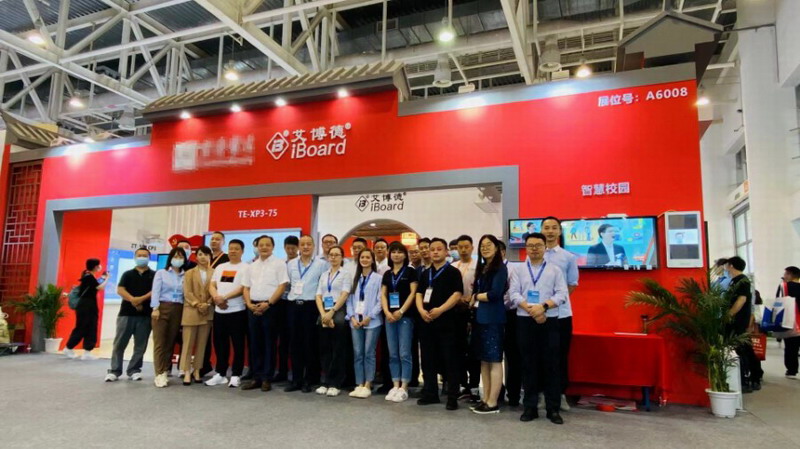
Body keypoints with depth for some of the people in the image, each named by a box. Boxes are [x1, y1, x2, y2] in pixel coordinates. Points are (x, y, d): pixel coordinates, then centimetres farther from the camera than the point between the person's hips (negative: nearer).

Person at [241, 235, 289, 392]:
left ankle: (267, 378, 5)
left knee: (269, 343, -1)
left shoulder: (279, 264, -1)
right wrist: (249, 304, -3)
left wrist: (268, 303, -15)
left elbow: (282, 286, -9)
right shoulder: (252, 266, 16)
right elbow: (246, 288, 14)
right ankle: (256, 377, 15)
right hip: (253, 307, 5)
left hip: (270, 307, -5)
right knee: (255, 343, 8)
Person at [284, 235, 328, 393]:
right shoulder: (291, 264, 12)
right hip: (294, 306, 4)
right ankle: (296, 379, 16)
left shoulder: (321, 264, -1)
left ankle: (309, 380, 11)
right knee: (295, 343, 7)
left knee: (310, 343, 1)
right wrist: (290, 296, 10)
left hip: (311, 306, -4)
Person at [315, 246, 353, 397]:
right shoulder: (324, 275, 15)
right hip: (324, 314, 5)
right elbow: (318, 296, 8)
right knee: (325, 349, 7)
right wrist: (323, 314, -7)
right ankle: (327, 381, 16)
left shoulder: (346, 274, 1)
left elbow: (344, 295, -9)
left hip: (339, 313, -5)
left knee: (338, 350, -2)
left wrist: (331, 312, -16)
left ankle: (335, 384, 5)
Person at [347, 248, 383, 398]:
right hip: (355, 321, 5)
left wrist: (370, 317, -12)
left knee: (369, 353, -1)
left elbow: (380, 300, -7)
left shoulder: (378, 278, -1)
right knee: (357, 353, 5)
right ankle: (359, 385, 11)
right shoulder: (355, 278, 15)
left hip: (372, 321, -4)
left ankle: (367, 386, 5)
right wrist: (352, 317, -2)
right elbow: (350, 299, 10)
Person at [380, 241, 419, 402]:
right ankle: (395, 385, 14)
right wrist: (386, 312, -6)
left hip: (405, 316, -5)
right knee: (393, 353, 7)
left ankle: (404, 387, 2)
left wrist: (401, 311, -14)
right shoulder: (387, 274, 15)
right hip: (390, 316, 5)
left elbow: (413, 293, -6)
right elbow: (383, 295, 10)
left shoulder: (410, 272, 1)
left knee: (404, 353, -4)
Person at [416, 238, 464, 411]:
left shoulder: (453, 272, -1)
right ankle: (430, 393, 22)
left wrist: (440, 309, -19)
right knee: (428, 358, 11)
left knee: (450, 359, -2)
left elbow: (457, 294, -11)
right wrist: (421, 310, -6)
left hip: (446, 321, -5)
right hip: (426, 321, 6)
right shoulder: (425, 273, 16)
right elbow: (419, 294, 13)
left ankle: (452, 397, 6)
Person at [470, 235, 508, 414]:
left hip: (493, 318, -8)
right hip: (480, 317, 8)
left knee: (495, 360, -2)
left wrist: (477, 296, -2)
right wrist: (473, 301, -3)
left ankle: (493, 403, 3)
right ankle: (485, 399, 18)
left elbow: (495, 294, -16)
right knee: (484, 360, 11)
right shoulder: (481, 268, 15)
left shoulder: (500, 268, -7)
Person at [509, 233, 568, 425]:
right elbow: (514, 294, -1)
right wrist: (531, 310, -14)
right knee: (529, 364, 6)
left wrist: (543, 307, -17)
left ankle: (553, 409, 12)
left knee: (550, 364, 2)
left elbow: (561, 294, -2)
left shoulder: (555, 270, 6)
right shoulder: (518, 269, 8)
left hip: (549, 321, -1)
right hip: (525, 321, 1)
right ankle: (530, 407, 15)